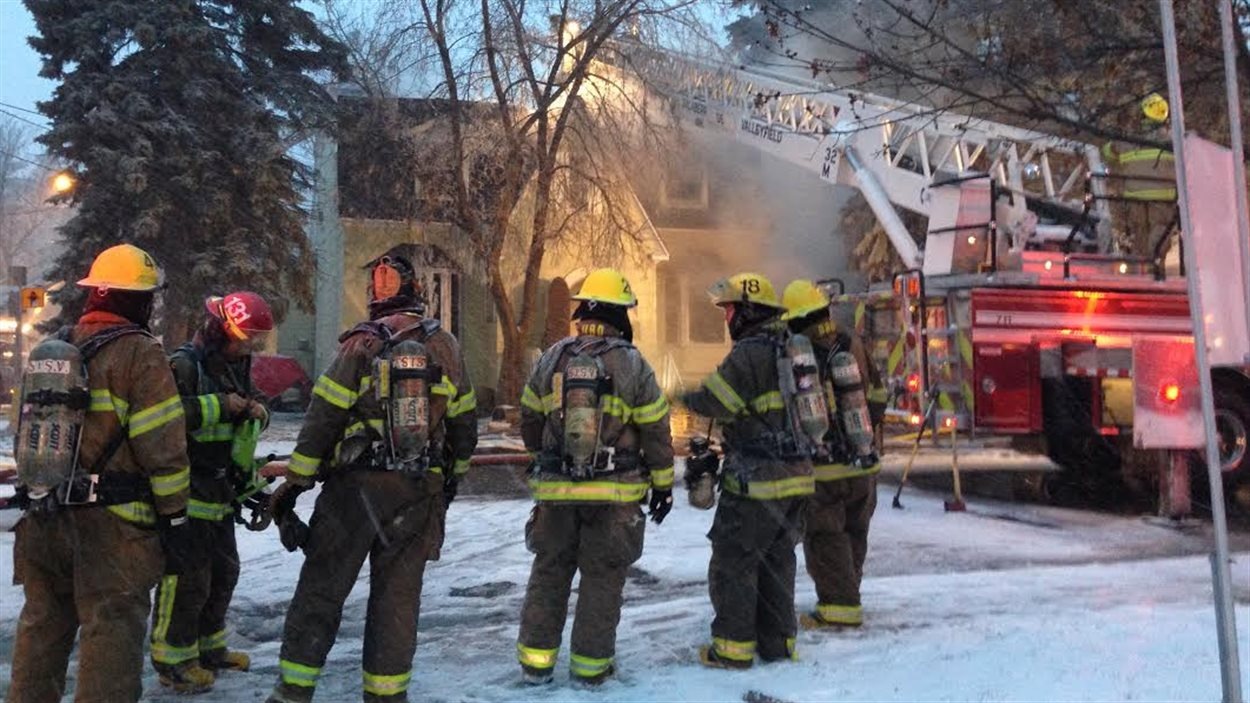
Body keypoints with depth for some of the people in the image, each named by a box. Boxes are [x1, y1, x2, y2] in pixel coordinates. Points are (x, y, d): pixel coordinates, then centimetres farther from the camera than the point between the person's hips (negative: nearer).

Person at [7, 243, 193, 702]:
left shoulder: (48, 351, 11)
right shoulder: (140, 355, -12)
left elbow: (26, 433, 19)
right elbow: (164, 449, -15)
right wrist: (175, 519, -8)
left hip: (44, 520, 7)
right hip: (111, 525, -7)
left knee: (42, 626, 19)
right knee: (111, 633, 0)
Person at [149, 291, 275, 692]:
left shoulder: (235, 367, 14)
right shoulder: (184, 366, -15)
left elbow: (240, 431, 26)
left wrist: (254, 411, 3)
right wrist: (219, 404, -26)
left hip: (220, 494, 9)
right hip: (187, 496, -9)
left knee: (224, 572, 17)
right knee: (187, 580, -3)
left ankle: (209, 647, 33)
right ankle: (172, 662, 12)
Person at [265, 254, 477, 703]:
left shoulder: (361, 345, -6)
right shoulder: (446, 347, 4)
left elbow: (322, 420, -7)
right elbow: (463, 422, 11)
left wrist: (294, 484, 0)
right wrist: (453, 475, 25)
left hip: (356, 488, -3)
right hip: (419, 495, 3)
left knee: (321, 589, 7)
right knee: (397, 596, 11)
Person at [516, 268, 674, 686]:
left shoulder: (552, 358, 1)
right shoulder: (632, 364, -8)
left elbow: (530, 419, 11)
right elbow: (655, 431, -5)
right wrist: (663, 485, 6)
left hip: (557, 490, 3)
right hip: (615, 494, -2)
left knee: (549, 572, 14)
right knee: (602, 578, 8)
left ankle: (536, 660, 18)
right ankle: (590, 665, 14)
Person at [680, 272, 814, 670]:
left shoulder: (751, 353, -17)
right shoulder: (791, 349, 12)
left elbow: (715, 402, -18)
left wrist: (687, 398, 3)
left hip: (757, 480, -9)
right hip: (797, 476, 9)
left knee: (733, 562, 3)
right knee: (777, 559, 17)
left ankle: (734, 647, 9)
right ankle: (779, 640, 25)